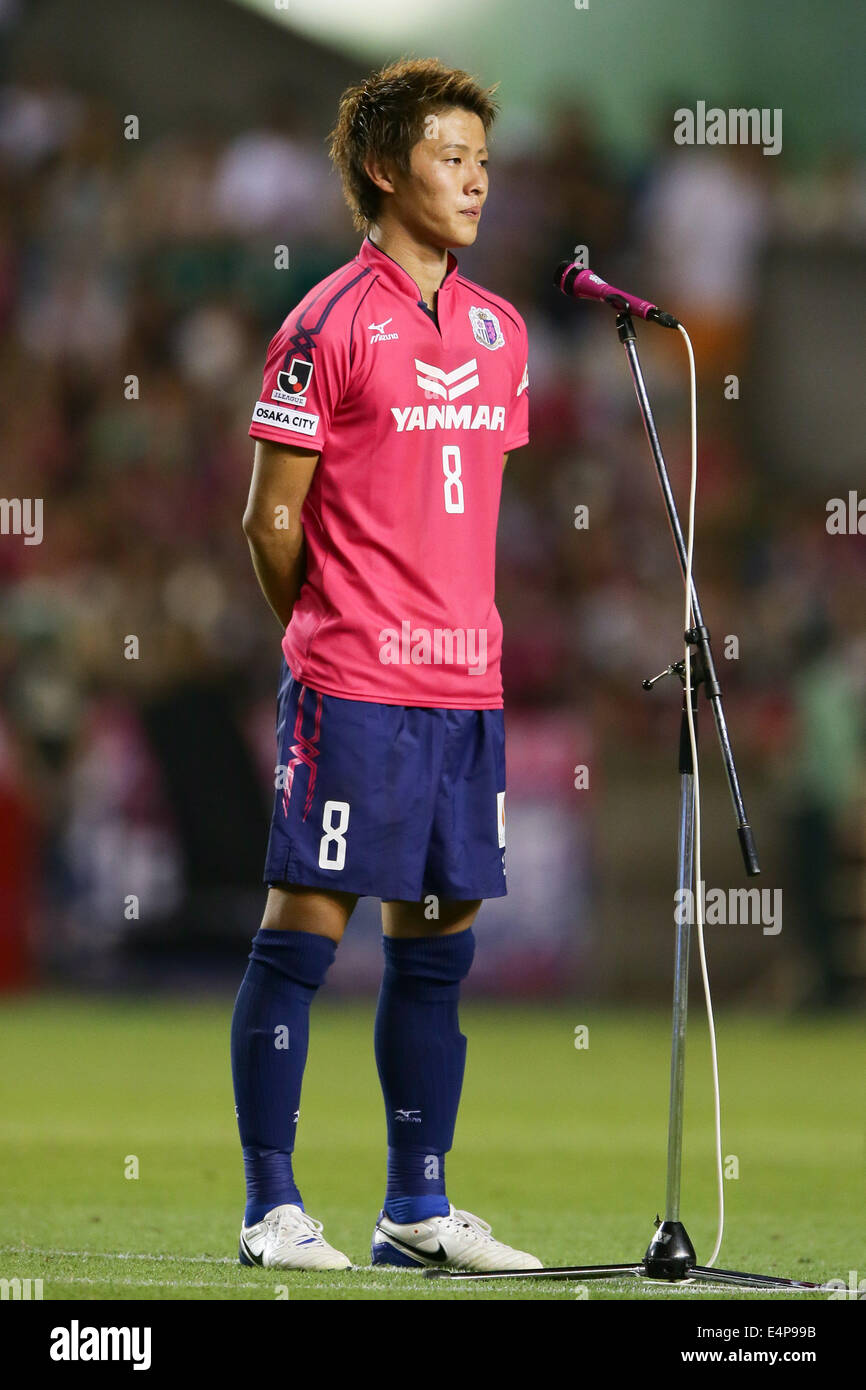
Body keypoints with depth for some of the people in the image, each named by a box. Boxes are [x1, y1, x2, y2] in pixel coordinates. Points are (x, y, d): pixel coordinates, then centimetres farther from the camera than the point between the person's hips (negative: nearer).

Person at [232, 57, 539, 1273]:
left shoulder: (501, 330, 14)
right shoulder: (329, 325, -7)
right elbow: (271, 518, -4)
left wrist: (461, 633, 16)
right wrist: (337, 637, 5)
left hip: (467, 687, 7)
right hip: (353, 691, -7)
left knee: (439, 936, 9)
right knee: (306, 924, -5)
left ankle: (419, 1208, 15)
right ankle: (272, 1210, 0)